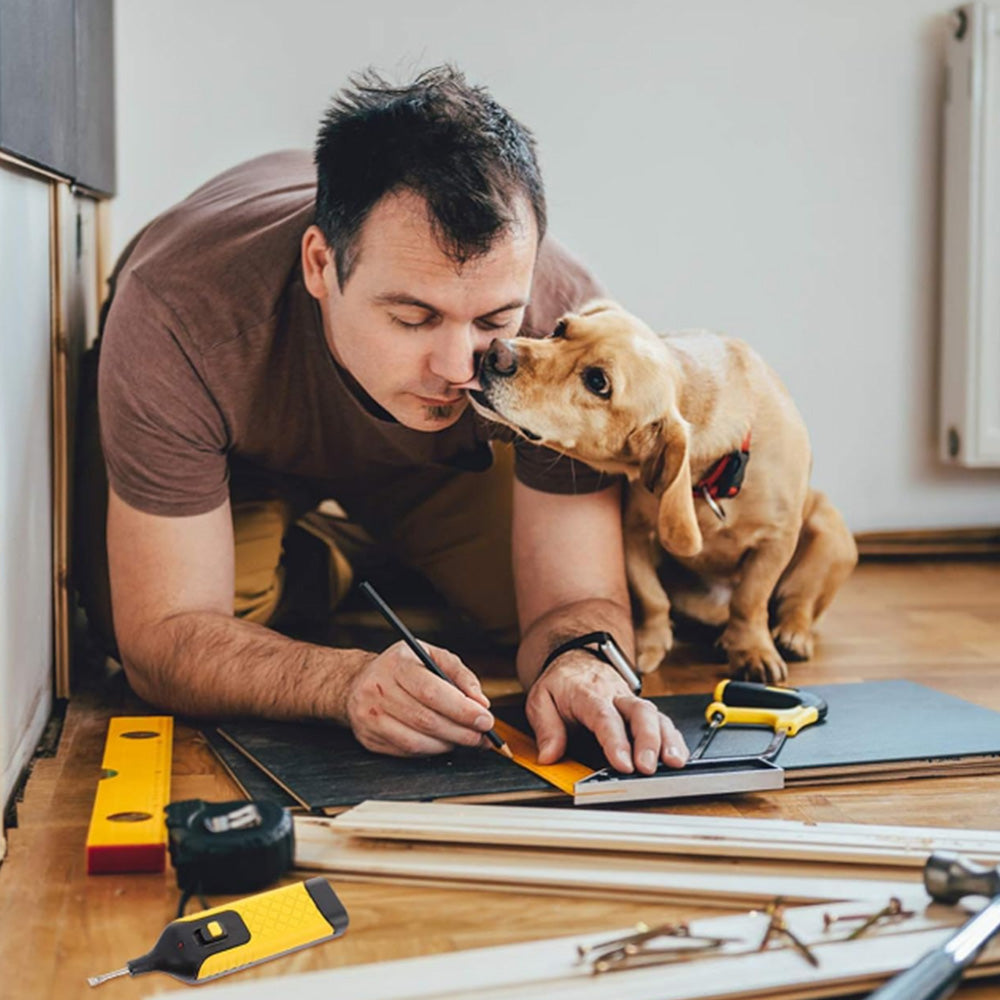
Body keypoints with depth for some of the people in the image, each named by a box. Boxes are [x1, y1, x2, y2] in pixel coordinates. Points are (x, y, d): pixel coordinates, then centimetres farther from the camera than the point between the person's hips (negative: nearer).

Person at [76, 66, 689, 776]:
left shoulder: (562, 315, -36)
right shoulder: (180, 316, -42)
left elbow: (576, 598, -28)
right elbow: (162, 637, -38)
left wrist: (585, 661, -53)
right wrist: (349, 682, -57)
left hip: (442, 459, 2)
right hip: (247, 447, -1)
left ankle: (378, 575, 20)